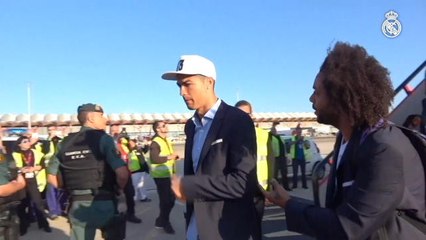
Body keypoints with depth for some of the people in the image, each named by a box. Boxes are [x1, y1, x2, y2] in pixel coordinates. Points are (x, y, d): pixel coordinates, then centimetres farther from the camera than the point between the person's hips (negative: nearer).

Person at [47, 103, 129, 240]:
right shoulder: (103, 138, -10)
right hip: (103, 203, -4)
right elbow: (122, 173, -19)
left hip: (77, 205, 4)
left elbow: (52, 177, 10)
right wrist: (119, 189, 0)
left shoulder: (66, 142, 6)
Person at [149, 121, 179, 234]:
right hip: (161, 176, -9)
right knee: (166, 199, 0)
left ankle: (161, 220, 31)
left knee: (171, 198, 15)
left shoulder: (167, 141, 14)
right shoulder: (155, 142, -16)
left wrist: (174, 156, 7)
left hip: (168, 174, 9)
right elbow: (154, 159, -28)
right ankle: (165, 223, 20)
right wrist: (169, 157, -21)